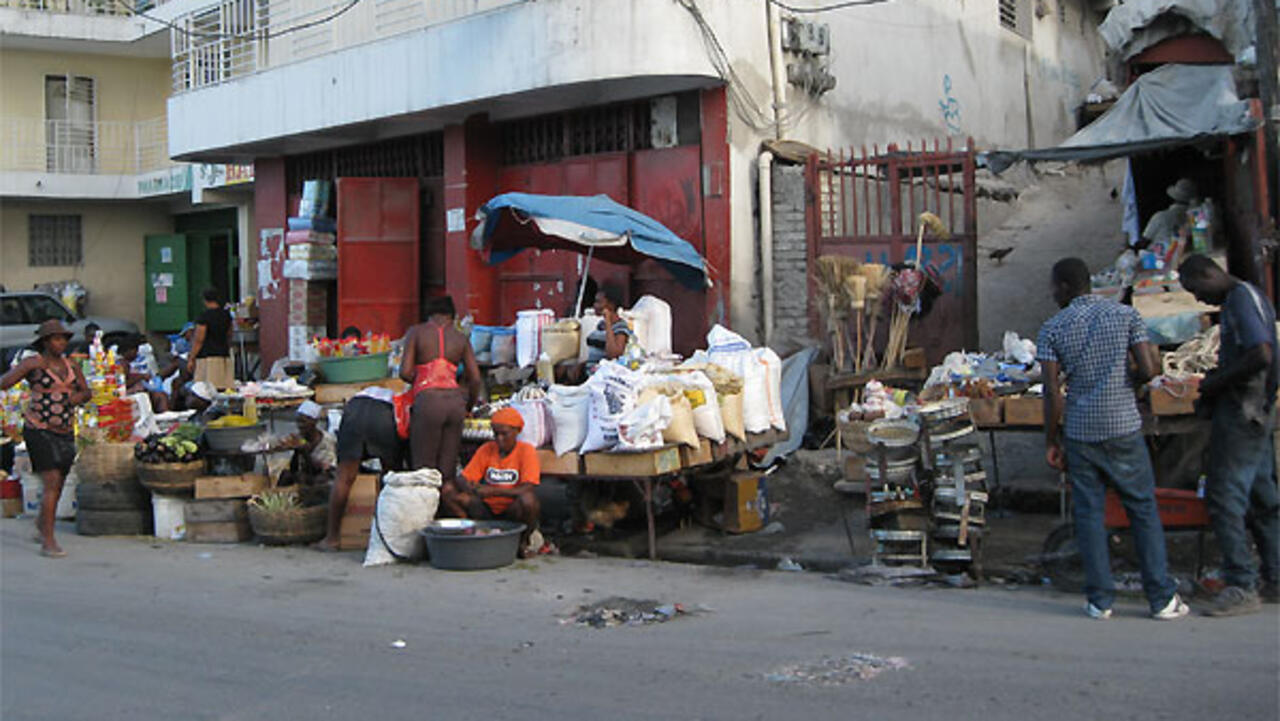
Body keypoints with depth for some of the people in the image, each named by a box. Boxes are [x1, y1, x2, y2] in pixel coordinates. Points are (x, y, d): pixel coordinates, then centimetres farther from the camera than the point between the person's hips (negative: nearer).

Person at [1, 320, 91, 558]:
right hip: (39, 430, -6)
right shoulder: (33, 364, -6)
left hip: (65, 432, 6)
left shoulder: (72, 367, 10)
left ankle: (42, 521, 44)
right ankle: (48, 542, -12)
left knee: (58, 485, 16)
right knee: (52, 483, -15)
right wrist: (30, 368, -22)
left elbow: (87, 392, 11)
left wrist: (79, 396, -12)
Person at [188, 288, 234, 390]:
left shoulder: (204, 316, -9)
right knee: (224, 390, 3)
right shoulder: (226, 315, 10)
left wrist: (191, 359, -2)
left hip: (207, 356, -6)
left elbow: (198, 340, -9)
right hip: (225, 356, 6)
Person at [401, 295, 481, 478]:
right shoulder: (461, 338, 12)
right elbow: (475, 379, 8)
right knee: (448, 466, 10)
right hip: (455, 400, 3)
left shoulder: (416, 332, 5)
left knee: (424, 466, 3)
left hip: (428, 400, -3)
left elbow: (405, 372, -2)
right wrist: (469, 405, 24)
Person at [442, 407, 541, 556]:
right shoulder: (486, 449, 5)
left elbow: (527, 490, -20)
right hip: (487, 509, 3)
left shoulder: (526, 451, -7)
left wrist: (494, 491, -30)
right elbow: (463, 480, 0)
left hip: (513, 512, -3)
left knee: (528, 500, -38)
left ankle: (522, 542, -8)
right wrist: (469, 487, -25)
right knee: (447, 490, -13)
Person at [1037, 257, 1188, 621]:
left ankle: (1100, 600, 8)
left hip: (1080, 431, 0)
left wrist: (1051, 441, 1)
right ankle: (1163, 599, 9)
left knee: (1088, 514, 7)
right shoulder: (1125, 314, 0)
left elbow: (1052, 392, -6)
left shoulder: (1053, 328, -2)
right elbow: (1148, 370, -7)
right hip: (1123, 427, 0)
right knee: (1143, 510, 8)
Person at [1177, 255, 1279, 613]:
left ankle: (1242, 586, -7)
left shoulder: (1241, 299, -15)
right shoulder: (1248, 297, 17)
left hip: (1241, 413, -11)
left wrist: (1217, 381, -15)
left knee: (1224, 496, -9)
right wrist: (1219, 376, 13)